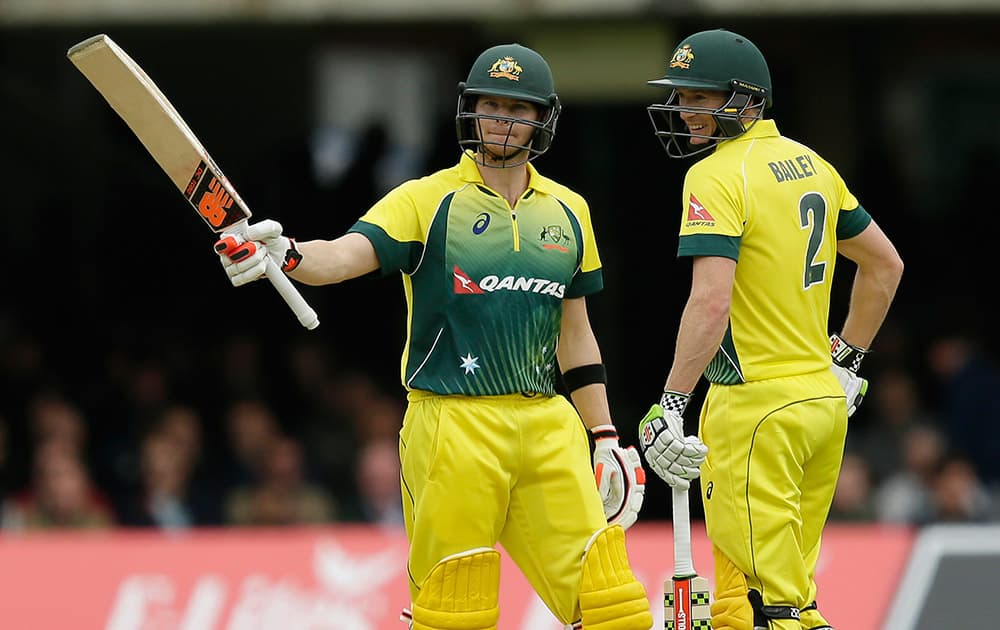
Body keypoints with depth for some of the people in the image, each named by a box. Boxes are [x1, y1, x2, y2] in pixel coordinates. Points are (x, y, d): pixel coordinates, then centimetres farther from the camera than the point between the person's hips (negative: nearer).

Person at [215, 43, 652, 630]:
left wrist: (606, 439, 16)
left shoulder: (567, 211, 14)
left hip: (548, 425, 4)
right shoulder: (427, 201, -1)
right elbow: (346, 255, -17)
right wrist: (284, 254, -38)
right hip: (453, 425, -4)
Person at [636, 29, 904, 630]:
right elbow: (885, 265, 21)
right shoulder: (810, 165, 12)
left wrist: (670, 406, -22)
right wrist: (846, 360, 28)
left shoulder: (717, 177, -12)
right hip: (824, 401, 8)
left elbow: (712, 302, -23)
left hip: (758, 409, -8)